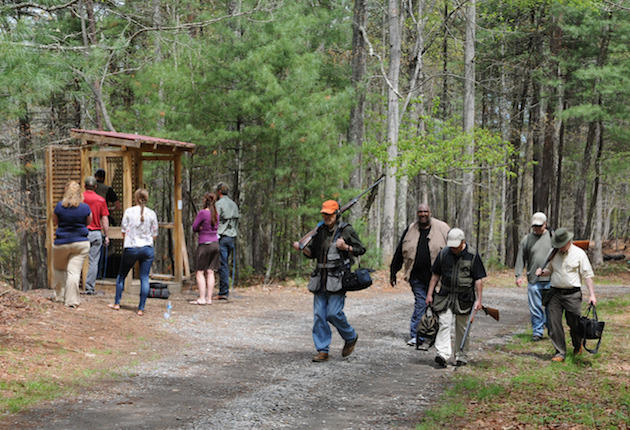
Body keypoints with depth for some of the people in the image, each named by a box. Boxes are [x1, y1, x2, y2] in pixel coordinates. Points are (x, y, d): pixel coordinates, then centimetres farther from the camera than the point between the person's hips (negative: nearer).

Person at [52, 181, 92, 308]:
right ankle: (71, 300, -5)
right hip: (81, 243, 0)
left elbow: (55, 222, 6)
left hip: (62, 242, 0)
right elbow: (88, 222, 10)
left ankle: (59, 295, 25)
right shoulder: (85, 207, -7)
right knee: (74, 272, -1)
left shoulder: (60, 206, -8)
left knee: (59, 269, 21)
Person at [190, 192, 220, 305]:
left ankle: (202, 298, -6)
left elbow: (194, 228, -7)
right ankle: (209, 298, 5)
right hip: (215, 244, 6)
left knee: (200, 272, -1)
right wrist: (204, 228, 8)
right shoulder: (215, 213, 7)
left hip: (205, 244, -6)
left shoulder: (202, 213, -14)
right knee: (210, 272, 6)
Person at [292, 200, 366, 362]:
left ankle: (351, 337, 16)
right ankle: (322, 351, 6)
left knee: (333, 313, -11)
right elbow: (312, 252, 19)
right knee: (319, 314, 0)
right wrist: (302, 248, 0)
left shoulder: (346, 230, -3)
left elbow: (361, 250, 0)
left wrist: (345, 247, -16)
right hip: (321, 278, 6)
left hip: (337, 278, -6)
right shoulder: (321, 231, 13)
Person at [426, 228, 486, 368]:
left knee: (462, 328, 8)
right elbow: (435, 275, 11)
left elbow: (478, 279, -3)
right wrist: (429, 294, 9)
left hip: (464, 299, -1)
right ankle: (443, 354, -17)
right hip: (445, 297, 1)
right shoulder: (443, 254, 3)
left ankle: (461, 356, 19)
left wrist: (478, 299, -7)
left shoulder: (472, 256, -5)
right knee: (444, 324, -11)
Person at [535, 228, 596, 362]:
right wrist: (542, 272, -3)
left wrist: (591, 294, -9)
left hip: (572, 294, -3)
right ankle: (560, 352, 4)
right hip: (555, 293, 3)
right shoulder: (553, 253, 9)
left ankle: (577, 346, 32)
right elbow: (549, 270, 21)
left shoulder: (579, 254, -2)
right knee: (554, 323, -4)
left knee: (574, 323, 4)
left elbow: (587, 275, -3)